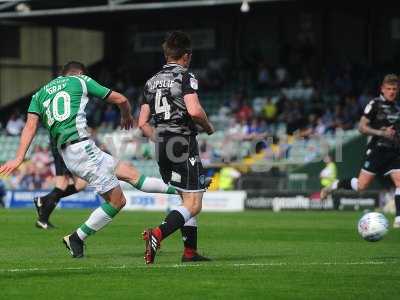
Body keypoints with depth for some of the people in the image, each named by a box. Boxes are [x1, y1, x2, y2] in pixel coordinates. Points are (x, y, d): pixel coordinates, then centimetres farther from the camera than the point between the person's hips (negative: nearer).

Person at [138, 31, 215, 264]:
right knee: (193, 205, -8)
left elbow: (143, 123, 13)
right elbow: (194, 110, -22)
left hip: (162, 149, 8)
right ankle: (157, 234, -29)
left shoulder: (152, 81, 14)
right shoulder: (185, 77, -7)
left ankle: (191, 251, 15)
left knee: (186, 199, 18)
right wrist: (209, 127, -4)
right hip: (184, 144, -8)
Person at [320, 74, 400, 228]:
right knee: (362, 185, -8)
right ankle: (333, 186, 15)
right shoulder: (375, 104, -6)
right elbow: (362, 127, -10)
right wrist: (381, 133, -19)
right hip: (377, 150, -6)